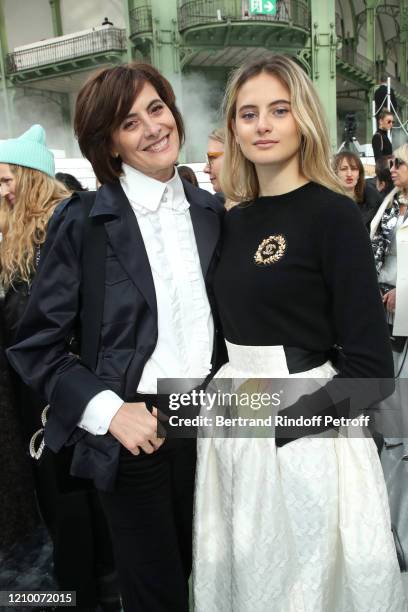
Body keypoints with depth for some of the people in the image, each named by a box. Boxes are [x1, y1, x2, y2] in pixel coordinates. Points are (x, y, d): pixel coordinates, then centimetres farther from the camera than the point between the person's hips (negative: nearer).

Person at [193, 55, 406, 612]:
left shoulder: (334, 214, -12)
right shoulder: (233, 221, 6)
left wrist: (283, 425, -20)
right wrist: (223, 394, 0)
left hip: (306, 435, -6)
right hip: (233, 424, 6)